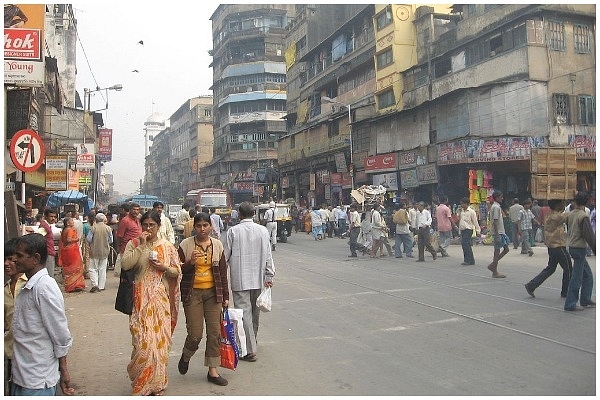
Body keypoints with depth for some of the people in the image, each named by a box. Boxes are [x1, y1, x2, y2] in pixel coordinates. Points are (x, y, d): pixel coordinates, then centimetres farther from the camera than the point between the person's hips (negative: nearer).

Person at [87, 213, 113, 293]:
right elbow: (111, 241, 1)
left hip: (94, 251, -2)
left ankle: (95, 284, -7)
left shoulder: (93, 227, -10)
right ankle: (101, 286, 13)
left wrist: (92, 243, 13)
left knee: (93, 269, 7)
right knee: (102, 269, 10)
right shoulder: (108, 228, -4)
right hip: (104, 251, 2)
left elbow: (89, 240, -9)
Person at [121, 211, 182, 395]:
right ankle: (142, 383, 15)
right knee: (143, 341, -5)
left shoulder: (167, 246, 6)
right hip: (141, 299, -1)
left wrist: (164, 267, -11)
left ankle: (157, 382, 22)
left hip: (161, 298, 2)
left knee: (160, 339, 5)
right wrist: (141, 245, -16)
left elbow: (177, 272, 8)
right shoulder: (133, 244, 2)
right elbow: (125, 265, -14)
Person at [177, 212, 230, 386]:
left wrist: (225, 296, 9)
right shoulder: (185, 245, -4)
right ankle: (185, 357, 29)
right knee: (195, 334, -3)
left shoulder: (217, 245, 5)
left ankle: (213, 371, 16)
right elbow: (178, 271, -3)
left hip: (213, 292, 3)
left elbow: (223, 272, 9)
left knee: (214, 332, 4)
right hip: (193, 293, -3)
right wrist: (190, 262, -22)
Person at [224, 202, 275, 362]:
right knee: (255, 312, 17)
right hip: (258, 278, 4)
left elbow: (226, 256, -4)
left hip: (240, 280, -4)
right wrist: (269, 276, 6)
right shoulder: (263, 230, 1)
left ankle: (250, 350, -5)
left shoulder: (233, 231, -7)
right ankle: (252, 342, 35)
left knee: (244, 312, -3)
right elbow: (268, 255, 1)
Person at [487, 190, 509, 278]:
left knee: (506, 249, 11)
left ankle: (493, 265, 16)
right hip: (498, 232, -10)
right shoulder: (496, 207, -15)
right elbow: (495, 222, -20)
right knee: (497, 251, -4)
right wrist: (497, 235, -22)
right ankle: (495, 272, 4)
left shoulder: (497, 206, 16)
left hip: (501, 232, 10)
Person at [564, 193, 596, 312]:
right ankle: (570, 304, -1)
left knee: (588, 274, 19)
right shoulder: (584, 216, -15)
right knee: (577, 277, -3)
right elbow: (589, 235, -17)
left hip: (572, 247, 8)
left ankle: (585, 300, 25)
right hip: (579, 248, -8)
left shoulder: (570, 215, 7)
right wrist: (595, 249, -12)